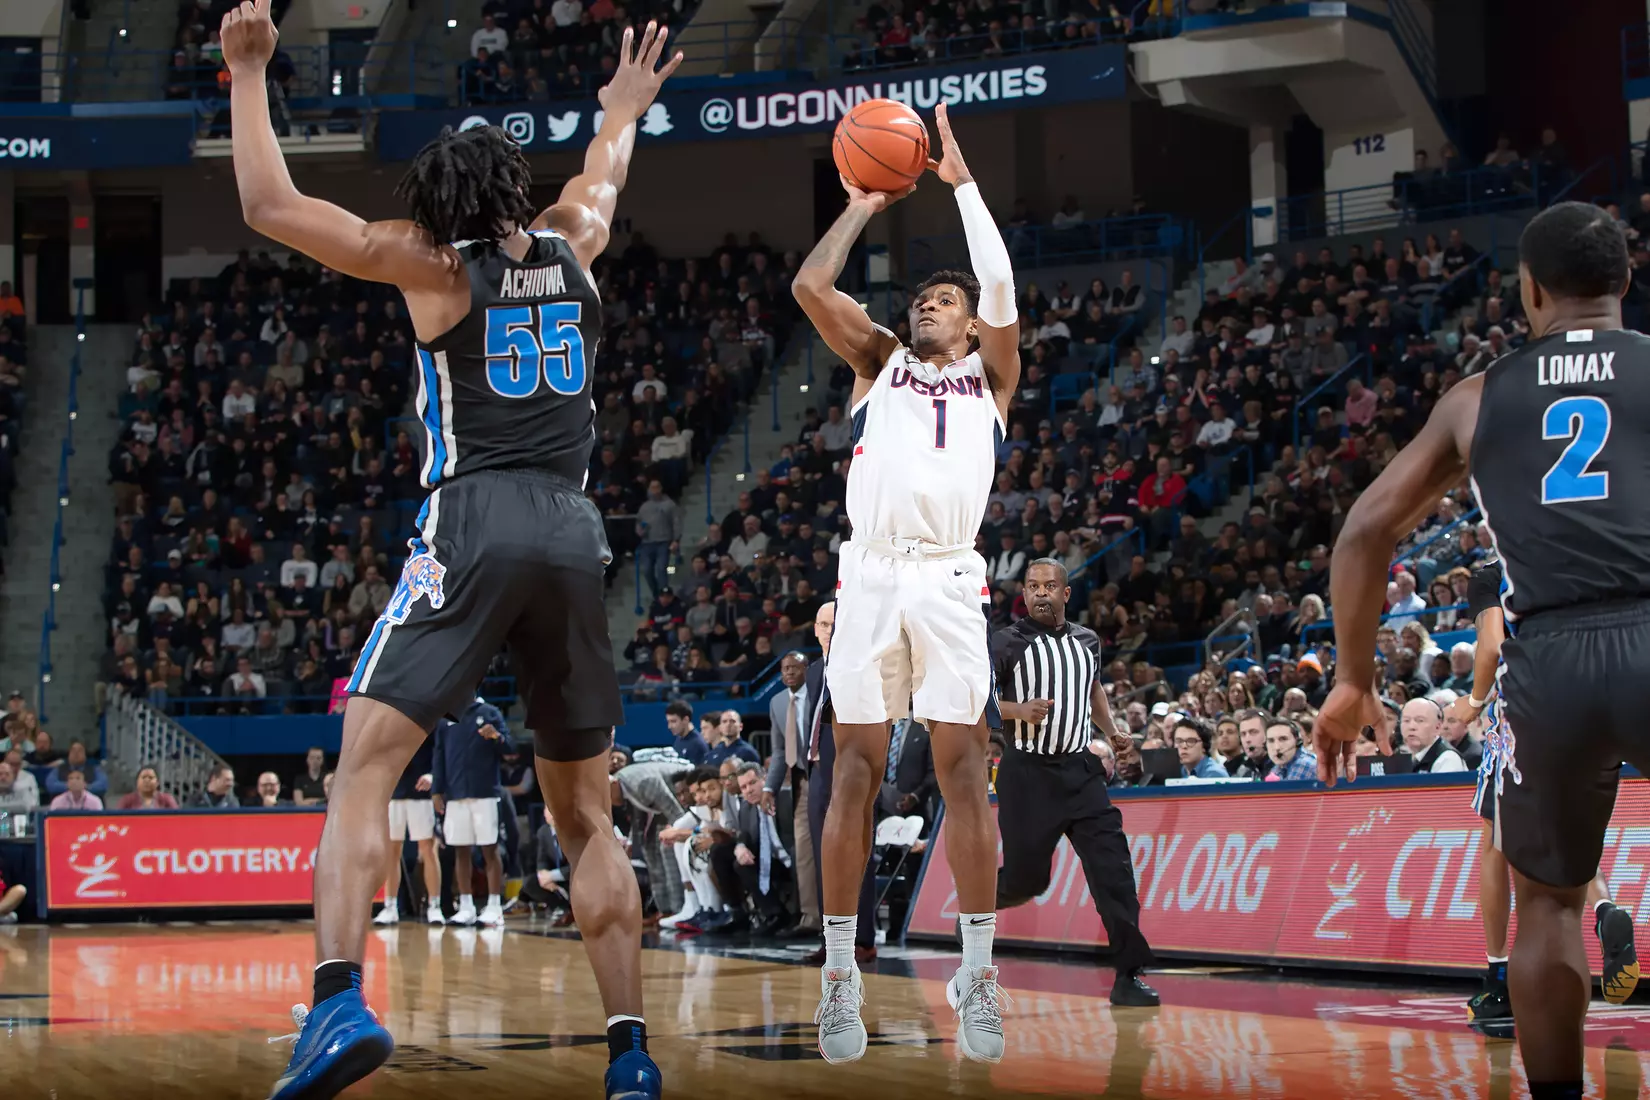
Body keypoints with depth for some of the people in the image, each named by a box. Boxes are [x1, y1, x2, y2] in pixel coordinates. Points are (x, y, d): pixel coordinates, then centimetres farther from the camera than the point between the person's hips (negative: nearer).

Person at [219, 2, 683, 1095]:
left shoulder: (435, 264, 5)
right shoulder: (571, 247, 16)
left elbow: (270, 205, 4)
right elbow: (598, 185, 41)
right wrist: (624, 109, 59)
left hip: (472, 524, -4)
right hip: (575, 532, 5)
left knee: (365, 765, -10)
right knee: (586, 811, 13)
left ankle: (341, 1001, -31)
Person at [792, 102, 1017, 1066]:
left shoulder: (988, 375, 17)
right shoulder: (880, 362, 21)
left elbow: (1001, 289, -1)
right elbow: (810, 285, 7)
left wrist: (962, 183, 4)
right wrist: (864, 207, 15)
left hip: (950, 578, -1)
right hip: (870, 574, 1)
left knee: (963, 769, -5)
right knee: (857, 769, -1)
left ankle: (979, 973, -2)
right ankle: (841, 973, 1)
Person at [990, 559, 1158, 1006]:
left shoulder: (1087, 641, 11)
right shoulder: (1006, 644, -4)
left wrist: (1111, 733, 20)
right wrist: (1017, 711, -23)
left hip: (1080, 771, 4)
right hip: (1028, 773, -4)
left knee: (1112, 865, -9)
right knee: (1026, 877, 2)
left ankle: (1128, 976, -8)